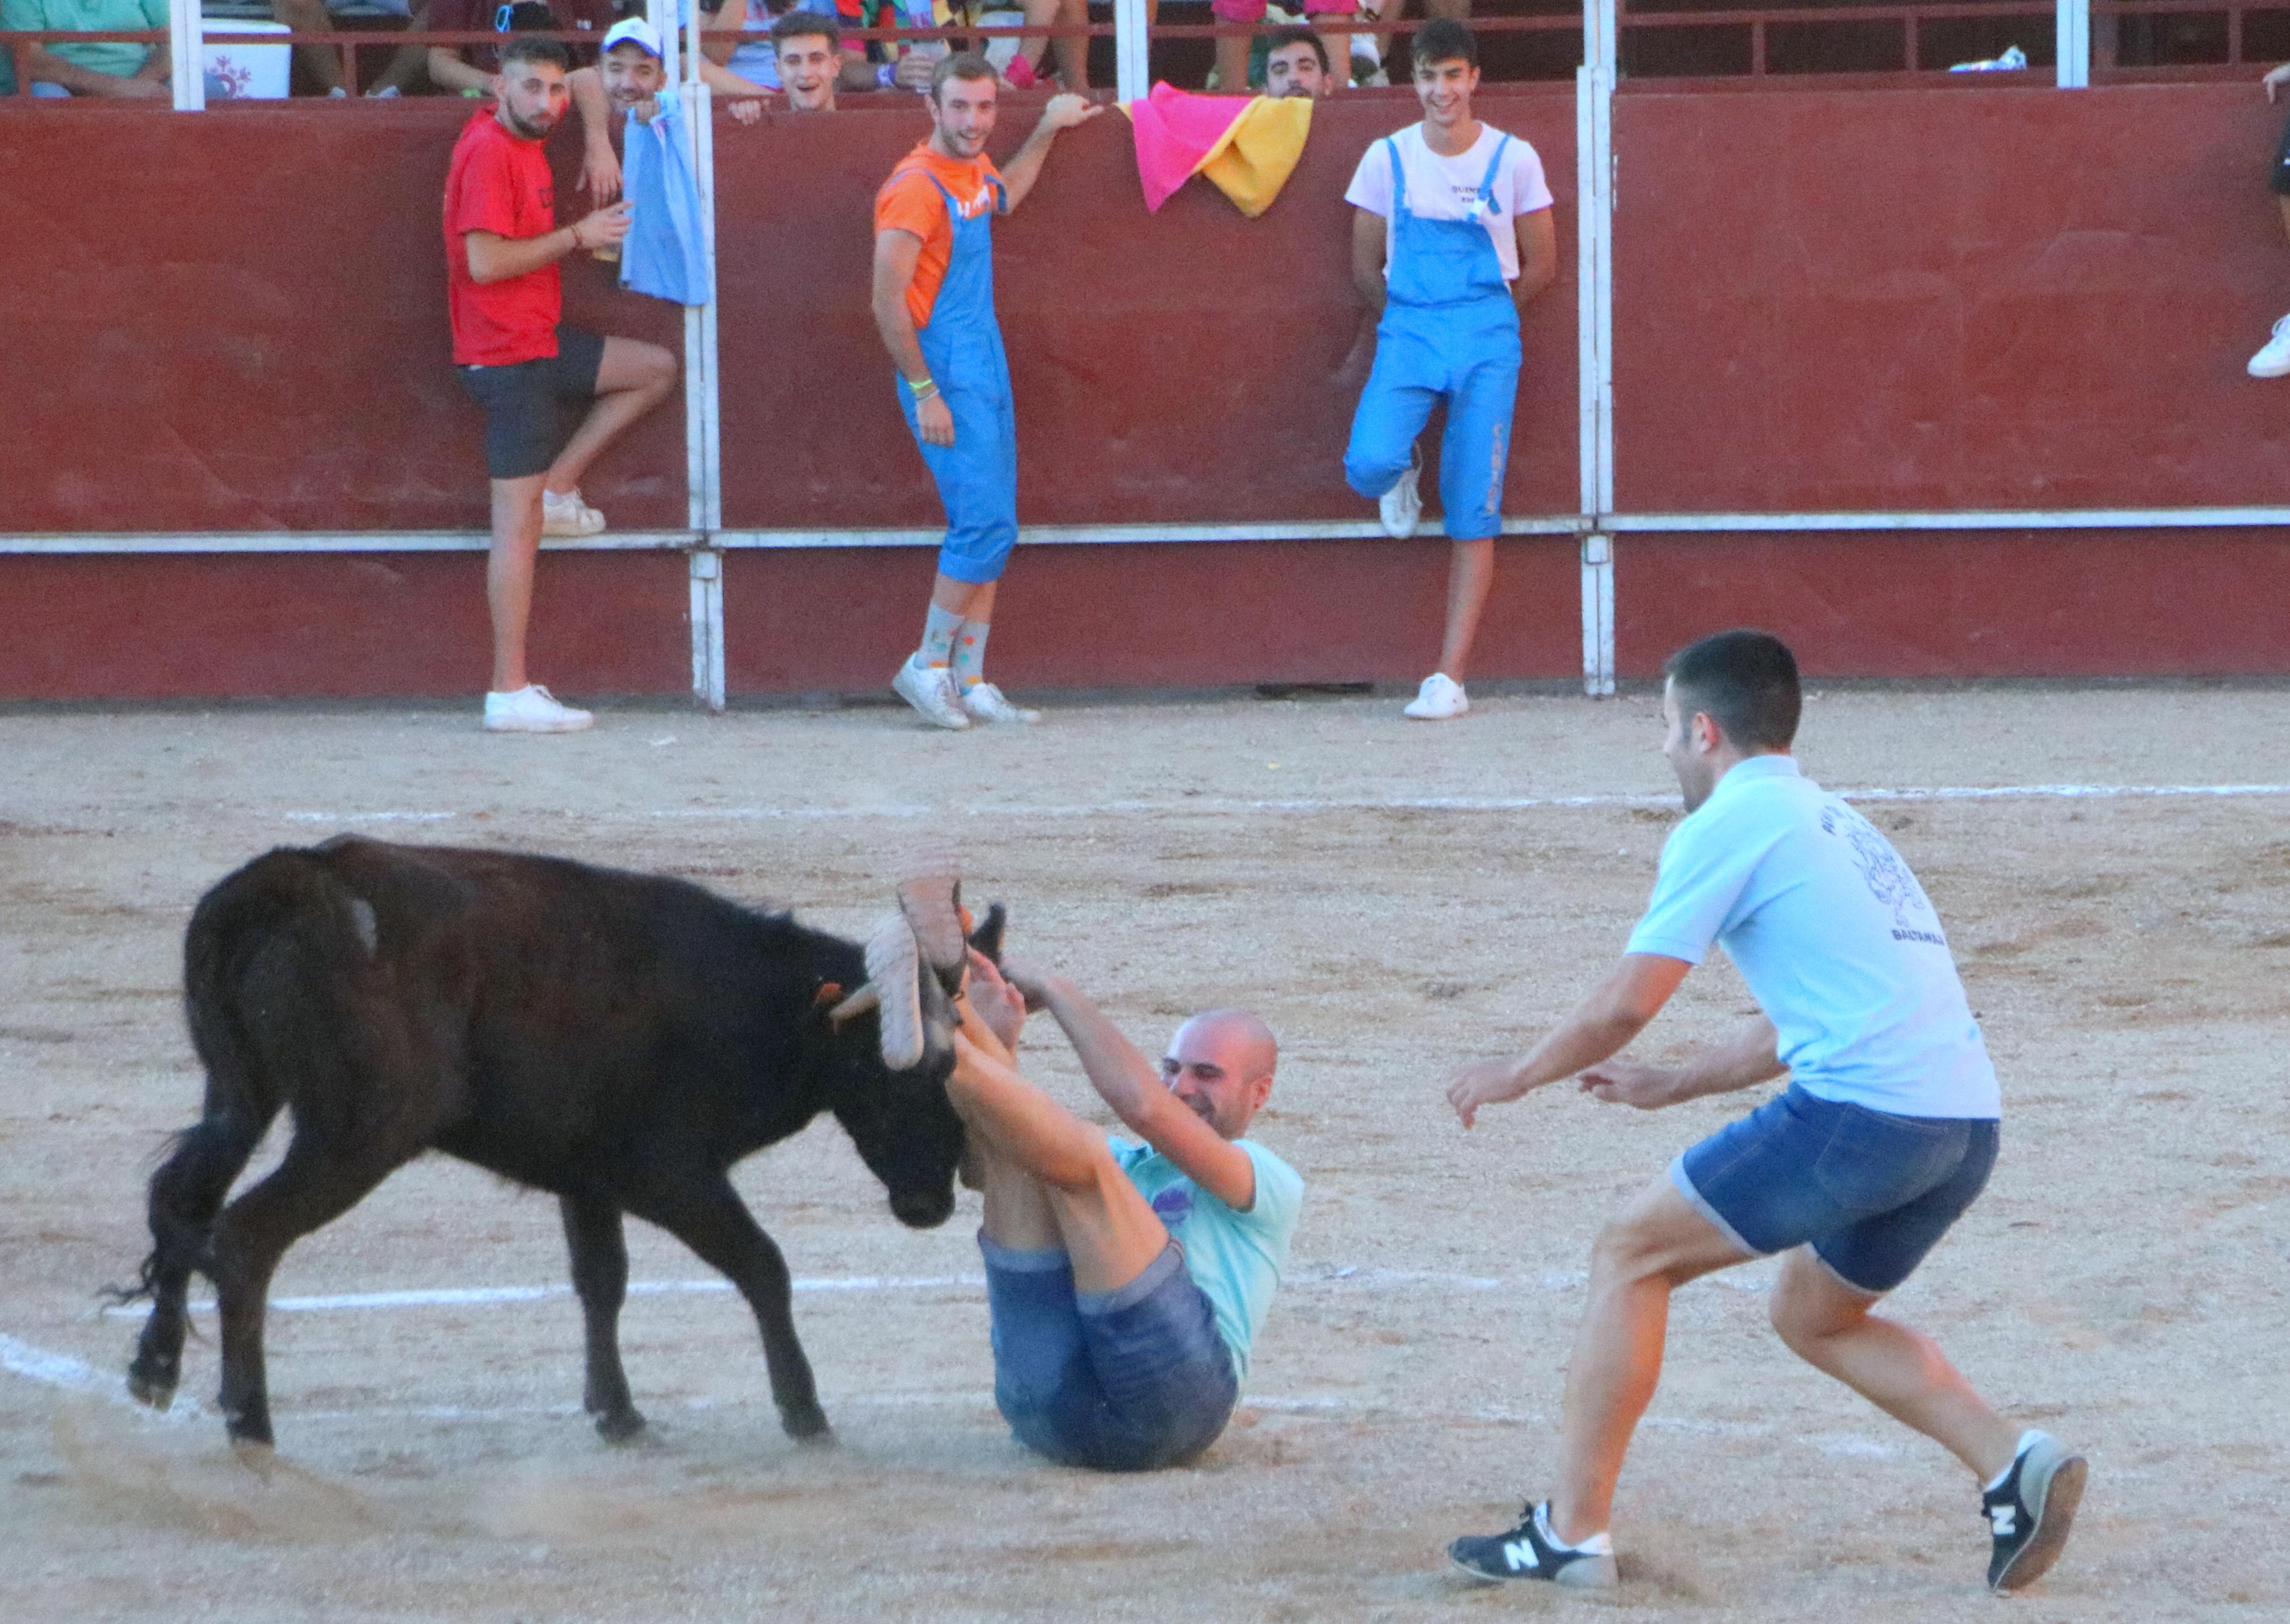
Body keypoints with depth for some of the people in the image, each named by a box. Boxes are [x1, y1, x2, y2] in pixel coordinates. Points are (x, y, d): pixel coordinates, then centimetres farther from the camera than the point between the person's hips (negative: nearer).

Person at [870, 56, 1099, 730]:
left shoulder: (973, 169, 11)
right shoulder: (916, 187, -16)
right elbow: (888, 302, -19)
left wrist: (1047, 131, 36)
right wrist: (924, 392, -20)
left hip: (986, 370, 9)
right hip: (945, 376, -9)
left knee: (990, 529, 6)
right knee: (985, 524, -14)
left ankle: (969, 683, 8)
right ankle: (928, 666, -3)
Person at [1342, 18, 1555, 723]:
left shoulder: (1513, 160, 1)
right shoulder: (1388, 159, 4)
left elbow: (1541, 265, 9)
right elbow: (1366, 263, 11)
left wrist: (1483, 315, 7)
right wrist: (1407, 319, 4)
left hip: (1486, 342, -1)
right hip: (1407, 333, 1)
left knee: (1473, 512, -4)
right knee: (1369, 465, -24)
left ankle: (1450, 678, -3)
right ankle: (1402, 475, 16)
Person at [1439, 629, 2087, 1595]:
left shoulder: (1728, 825, 0)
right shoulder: (1831, 824, 27)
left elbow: (1623, 1008, -3)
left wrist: (1516, 1077, 13)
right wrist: (1671, 1088, 43)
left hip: (1864, 1111, -8)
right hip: (1966, 1124, 8)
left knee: (1631, 1254, 4)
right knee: (1813, 1316, 26)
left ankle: (1572, 1532, 3)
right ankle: (2013, 1466, 7)